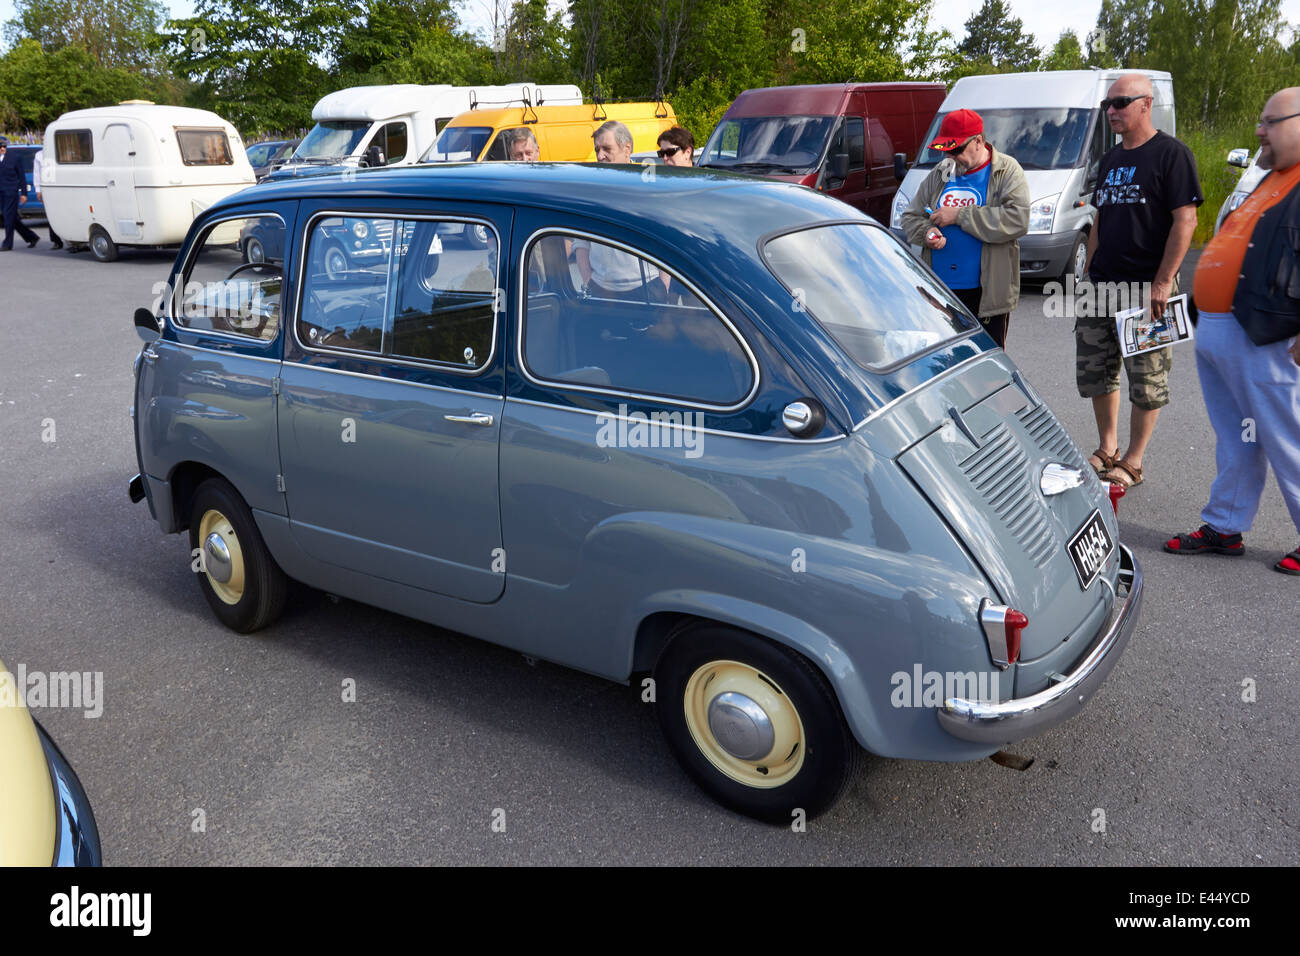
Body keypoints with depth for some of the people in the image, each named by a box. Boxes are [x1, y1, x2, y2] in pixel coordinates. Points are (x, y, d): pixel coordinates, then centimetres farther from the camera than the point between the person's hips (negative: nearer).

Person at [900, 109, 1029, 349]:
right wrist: (926, 233, -6)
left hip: (986, 294, -4)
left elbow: (1018, 220, -18)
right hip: (939, 291, 5)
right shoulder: (940, 173, 13)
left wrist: (959, 216, -16)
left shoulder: (1007, 171, -2)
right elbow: (910, 217, 18)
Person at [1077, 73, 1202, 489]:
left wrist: (1163, 282, -19)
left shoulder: (1171, 153, -7)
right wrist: (1089, 272, 15)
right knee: (1094, 371, 11)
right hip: (1101, 286, 8)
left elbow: (1185, 220, -13)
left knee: (1147, 380, 1)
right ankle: (1106, 450, 25)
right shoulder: (1110, 159, 15)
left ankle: (1131, 464, 9)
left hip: (1145, 289, -7)